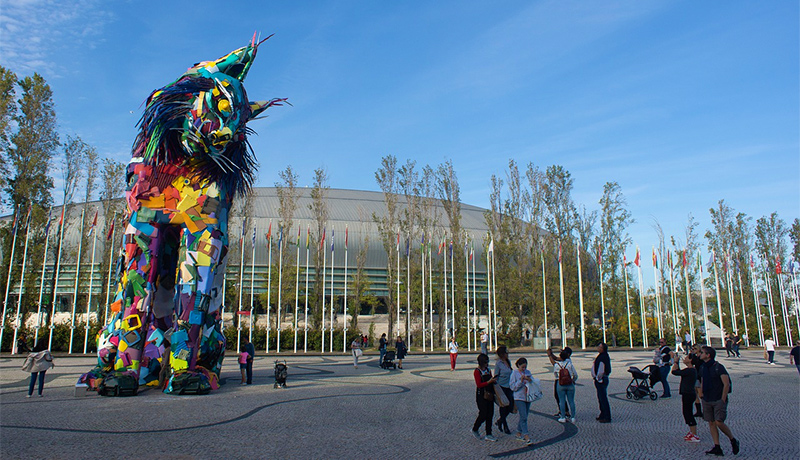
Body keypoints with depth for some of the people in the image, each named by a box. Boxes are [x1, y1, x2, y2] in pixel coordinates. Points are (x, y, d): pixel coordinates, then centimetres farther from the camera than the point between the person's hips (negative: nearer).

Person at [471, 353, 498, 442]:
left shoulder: (488, 370, 11)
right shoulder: (477, 372, -11)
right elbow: (479, 385, -18)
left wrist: (494, 380, 3)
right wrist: (489, 382, -22)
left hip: (489, 395, 7)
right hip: (481, 396, -7)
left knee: (490, 414, 6)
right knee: (483, 415, -6)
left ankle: (488, 434, 14)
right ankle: (474, 430, 17)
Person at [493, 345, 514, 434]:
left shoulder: (508, 362, 7)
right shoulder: (498, 364, -13)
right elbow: (496, 377, -10)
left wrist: (512, 386, 22)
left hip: (509, 387, 7)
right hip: (502, 387, -7)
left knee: (511, 406, 7)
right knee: (503, 406, 3)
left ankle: (499, 421, 28)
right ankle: (505, 427, 18)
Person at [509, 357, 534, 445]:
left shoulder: (528, 372, 9)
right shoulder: (514, 373, -5)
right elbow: (512, 387, -7)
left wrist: (530, 380, -13)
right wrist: (521, 381, -19)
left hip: (527, 397, 5)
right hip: (519, 398, -5)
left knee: (523, 416, 12)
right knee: (523, 417, -12)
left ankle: (519, 434, 26)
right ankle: (526, 436, -11)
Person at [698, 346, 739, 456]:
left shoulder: (718, 367, -12)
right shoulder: (702, 368, 9)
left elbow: (726, 384, -14)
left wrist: (722, 400, -15)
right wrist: (703, 395, 12)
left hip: (718, 400, -7)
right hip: (707, 401, 7)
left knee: (719, 422, -11)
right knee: (711, 423, 5)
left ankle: (733, 440, 14)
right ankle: (717, 448, 10)